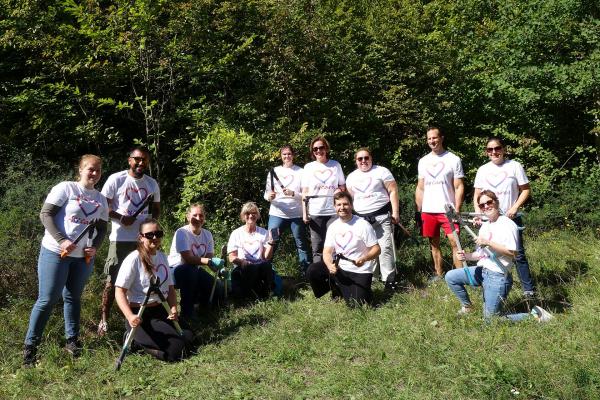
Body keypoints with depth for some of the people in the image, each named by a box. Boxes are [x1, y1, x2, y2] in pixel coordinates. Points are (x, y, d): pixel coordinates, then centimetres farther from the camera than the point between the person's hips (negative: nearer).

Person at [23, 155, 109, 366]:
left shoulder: (100, 199, 10)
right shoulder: (65, 188, -5)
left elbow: (102, 228, 15)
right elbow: (46, 214, -9)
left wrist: (94, 247, -4)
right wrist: (61, 240, -18)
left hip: (84, 256, 5)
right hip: (56, 252, -4)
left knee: (73, 298, 13)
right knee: (47, 299, -3)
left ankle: (72, 341, 23)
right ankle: (30, 345, 10)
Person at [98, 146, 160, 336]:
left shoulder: (152, 184, 10)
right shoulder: (116, 179, -3)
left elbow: (156, 209, 18)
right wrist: (121, 218, -17)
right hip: (121, 238, -4)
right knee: (112, 280, -1)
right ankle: (104, 320, 10)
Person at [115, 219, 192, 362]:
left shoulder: (162, 257, 9)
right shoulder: (134, 259, -12)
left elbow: (170, 288, 13)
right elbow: (120, 291, -15)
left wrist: (173, 309, -6)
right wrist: (130, 316, -29)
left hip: (161, 311, 7)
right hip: (140, 315, -7)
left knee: (187, 336, -6)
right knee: (175, 349, -18)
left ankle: (142, 339, 11)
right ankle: (136, 339, 4)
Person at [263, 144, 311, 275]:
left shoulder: (300, 172, 3)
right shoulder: (274, 171, 9)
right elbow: (266, 193, 8)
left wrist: (293, 193, -17)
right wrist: (269, 196, -14)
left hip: (296, 214, -1)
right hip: (277, 213, 1)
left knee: (301, 245, 5)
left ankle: (306, 273, 13)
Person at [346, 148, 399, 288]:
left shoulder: (381, 171, 2)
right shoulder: (351, 177, 15)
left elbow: (393, 191, -2)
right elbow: (350, 198, 20)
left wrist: (395, 212, -9)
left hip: (381, 216, -4)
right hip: (361, 218, 4)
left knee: (385, 247, -10)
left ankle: (389, 279, -5)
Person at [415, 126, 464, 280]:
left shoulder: (453, 159, -1)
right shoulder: (423, 161, 11)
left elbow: (459, 187, -3)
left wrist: (457, 210, -12)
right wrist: (418, 211, 7)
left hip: (447, 210, -4)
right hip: (428, 211, 4)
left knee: (455, 243, -9)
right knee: (434, 244, 11)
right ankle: (439, 274, 21)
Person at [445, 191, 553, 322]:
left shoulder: (507, 224, -13)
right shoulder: (485, 225, 14)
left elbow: (512, 252, -22)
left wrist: (488, 243, -25)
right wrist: (466, 256, -2)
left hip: (497, 275, -8)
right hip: (481, 270, 8)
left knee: (491, 318, -5)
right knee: (450, 277, 2)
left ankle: (534, 314, 8)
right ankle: (467, 307, 21)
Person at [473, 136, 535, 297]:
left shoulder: (514, 166, -1)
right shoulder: (482, 170, 8)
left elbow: (526, 190, 0)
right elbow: (477, 195, 10)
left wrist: (515, 208, -13)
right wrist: (478, 213, -5)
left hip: (511, 218, -3)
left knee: (518, 254, -3)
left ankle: (529, 289, 5)